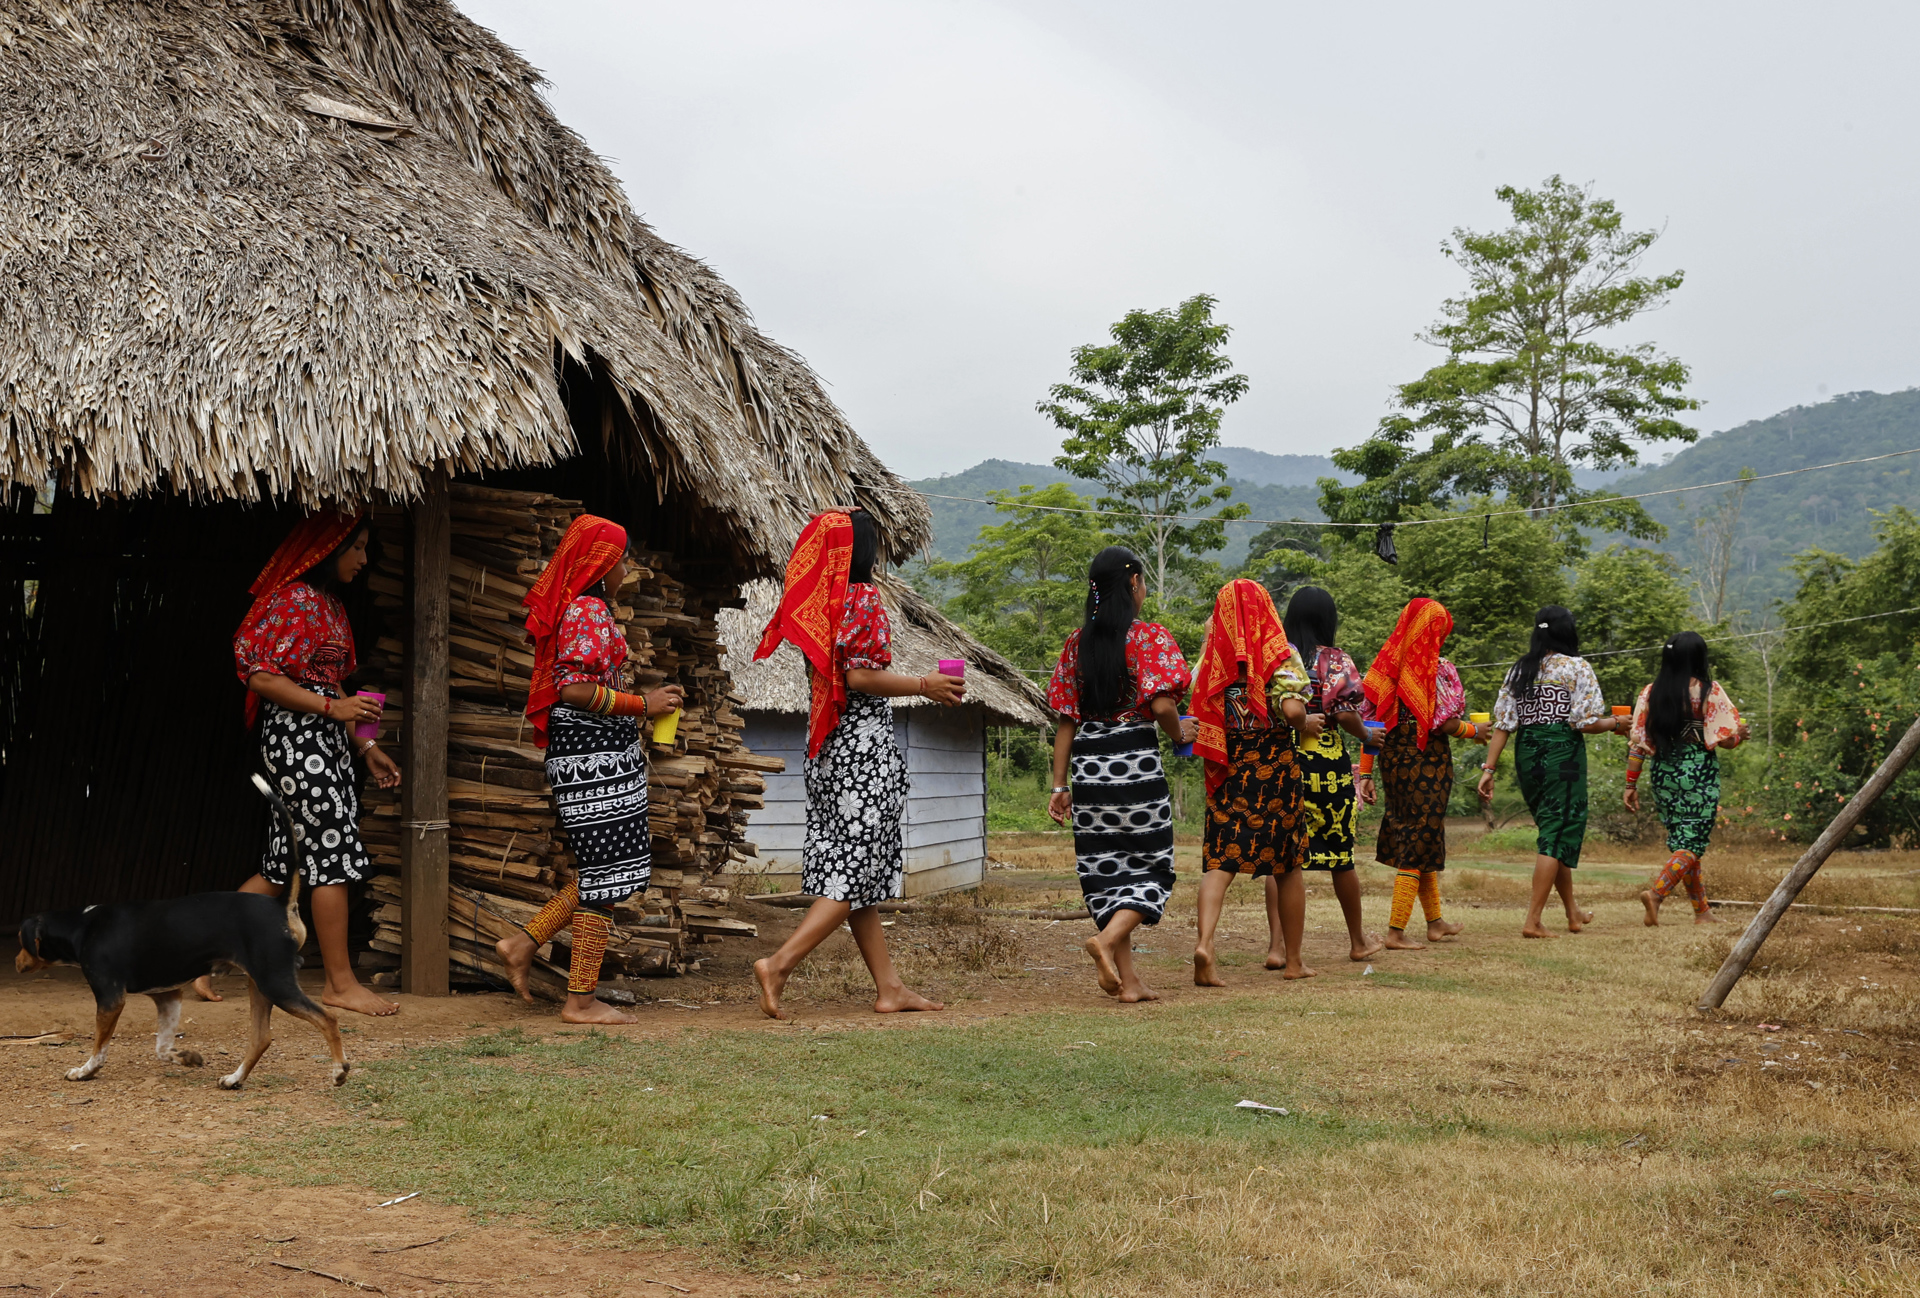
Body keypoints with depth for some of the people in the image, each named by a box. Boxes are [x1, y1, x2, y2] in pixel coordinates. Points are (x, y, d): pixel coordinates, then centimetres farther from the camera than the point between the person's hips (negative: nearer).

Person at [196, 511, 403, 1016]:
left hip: (324, 740, 10)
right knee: (334, 859, -5)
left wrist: (366, 747, 18)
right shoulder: (294, 600, -12)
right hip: (296, 735, -10)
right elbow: (262, 677, -17)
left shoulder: (329, 602, 18)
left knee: (282, 866, 10)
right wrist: (332, 708, -22)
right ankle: (341, 983, 2)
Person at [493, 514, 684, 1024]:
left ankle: (524, 943, 18)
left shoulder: (579, 608, 17)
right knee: (606, 873, -4)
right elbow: (577, 690, -24)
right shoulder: (588, 610, -15)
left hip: (595, 754, 10)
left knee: (607, 869, 16)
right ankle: (581, 1000, 3)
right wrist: (641, 704, -16)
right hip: (595, 756, -10)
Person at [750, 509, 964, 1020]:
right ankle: (778, 964, -14)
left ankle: (889, 987, 14)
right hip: (864, 745, -8)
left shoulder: (819, 602, 12)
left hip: (829, 748, 9)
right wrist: (926, 685, -6)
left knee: (856, 873, 8)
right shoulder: (863, 597, -11)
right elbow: (860, 676, -19)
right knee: (855, 871, -4)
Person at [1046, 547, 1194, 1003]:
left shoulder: (1077, 640, 9)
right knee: (1150, 866, 7)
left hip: (1088, 765, 5)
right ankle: (1108, 939, -18)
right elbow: (1162, 705, -18)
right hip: (1136, 760, -5)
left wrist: (1060, 785, 11)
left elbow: (1066, 718, 8)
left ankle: (1128, 980, 9)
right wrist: (1179, 733, 4)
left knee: (1105, 867, 10)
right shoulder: (1150, 637, -6)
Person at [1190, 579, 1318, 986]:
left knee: (1220, 859, -1)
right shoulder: (1279, 654, -7)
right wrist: (1306, 723, 1)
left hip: (1226, 766, 2)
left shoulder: (1211, 656, 3)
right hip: (1274, 765, -2)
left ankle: (1204, 941, -24)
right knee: (1286, 864, 11)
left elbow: (1200, 713, 4)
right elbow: (1291, 709, -20)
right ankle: (1292, 960, 20)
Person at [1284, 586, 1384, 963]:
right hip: (1328, 763, -1)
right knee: (1340, 856, 12)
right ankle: (1358, 940, 28)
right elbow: (1345, 714, -14)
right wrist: (1366, 736, 4)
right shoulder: (1336, 661, -5)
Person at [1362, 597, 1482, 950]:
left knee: (1408, 836, 18)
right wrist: (1476, 730, 5)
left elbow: (1368, 719, 2)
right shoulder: (1439, 670, -13)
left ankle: (1435, 921, 32)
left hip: (1392, 759, 6)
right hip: (1427, 762, -6)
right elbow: (1446, 724, -16)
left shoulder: (1386, 666, 2)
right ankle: (1396, 931, -5)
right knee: (1421, 839, 1)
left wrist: (1365, 774, 5)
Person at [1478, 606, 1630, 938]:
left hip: (1526, 755, 6)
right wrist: (1616, 723, 8)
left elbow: (1502, 723, 4)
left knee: (1553, 828, 18)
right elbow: (1586, 723, -11)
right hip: (1562, 753, -6)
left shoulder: (1518, 670, 9)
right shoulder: (1577, 668, -5)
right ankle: (1533, 920, -8)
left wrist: (1489, 768, 4)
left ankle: (1573, 913, 30)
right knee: (1557, 833, -1)